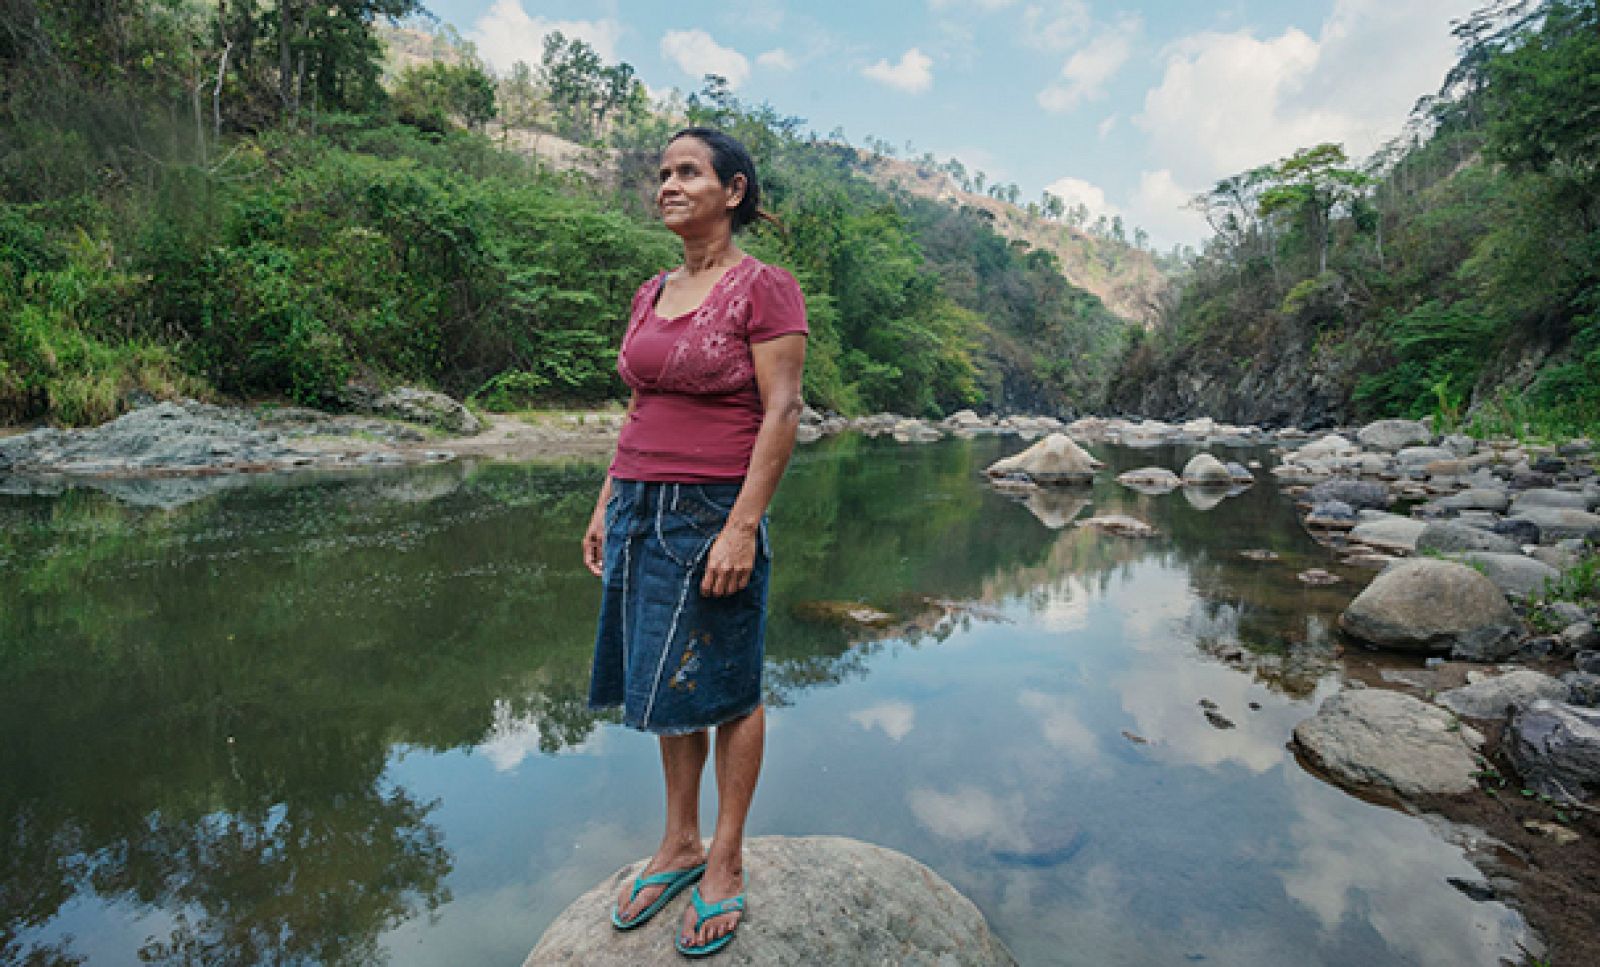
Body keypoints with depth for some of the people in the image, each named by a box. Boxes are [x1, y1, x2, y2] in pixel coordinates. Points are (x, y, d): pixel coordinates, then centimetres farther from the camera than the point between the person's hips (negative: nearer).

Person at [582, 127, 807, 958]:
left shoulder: (764, 287, -6)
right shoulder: (652, 295, 15)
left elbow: (782, 413, -13)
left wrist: (742, 525, -19)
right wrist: (606, 504, 14)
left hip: (714, 514, -7)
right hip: (642, 510, 7)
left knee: (726, 691, 6)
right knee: (666, 684, 14)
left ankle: (724, 863, 24)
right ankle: (678, 845, 32)